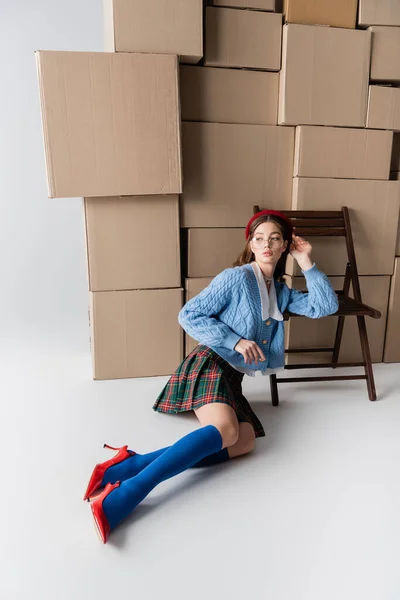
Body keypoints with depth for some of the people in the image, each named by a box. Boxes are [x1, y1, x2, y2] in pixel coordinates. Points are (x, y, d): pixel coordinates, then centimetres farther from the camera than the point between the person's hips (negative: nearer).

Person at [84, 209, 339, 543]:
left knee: (245, 442, -22)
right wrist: (235, 341, -14)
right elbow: (189, 315, -7)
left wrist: (307, 263, 8)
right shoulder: (236, 278, -3)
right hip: (211, 364, -6)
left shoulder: (281, 292, 18)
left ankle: (129, 465, -30)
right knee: (224, 430, -34)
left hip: (232, 377, 6)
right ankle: (125, 494, -39)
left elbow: (326, 306, 13)